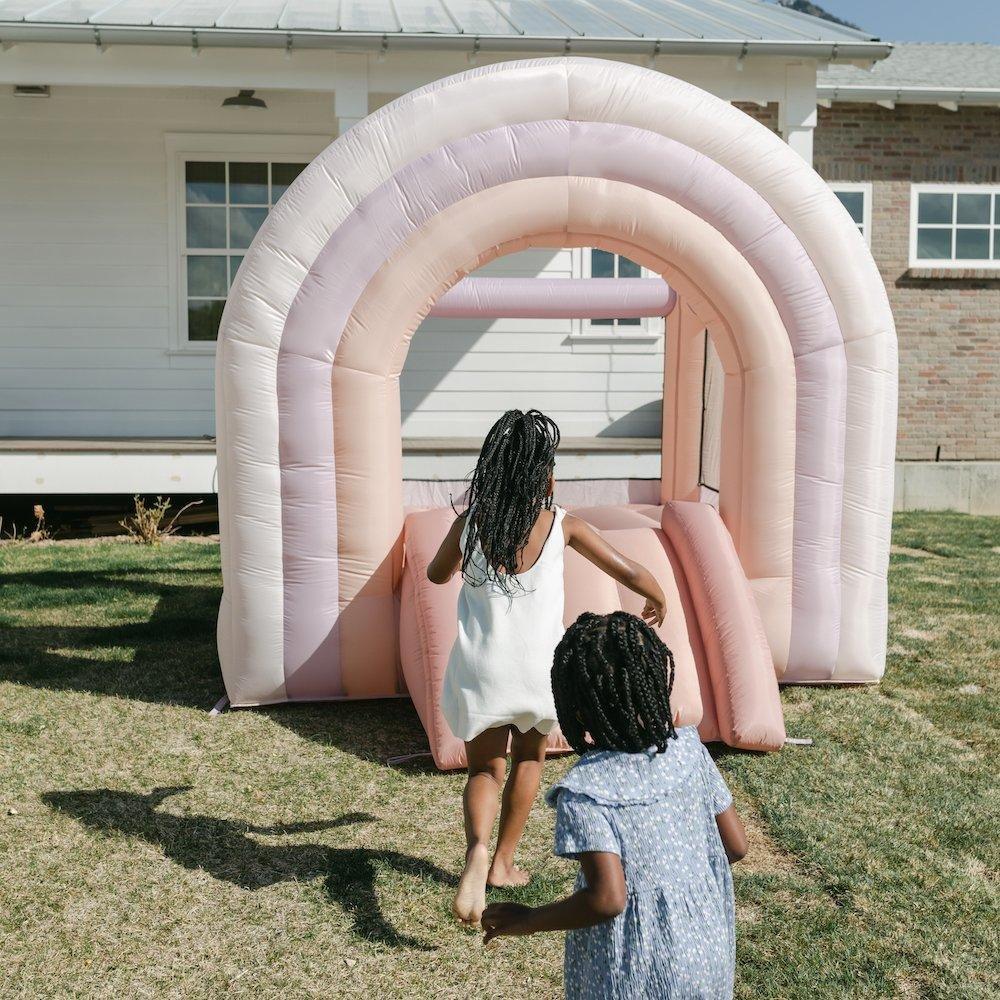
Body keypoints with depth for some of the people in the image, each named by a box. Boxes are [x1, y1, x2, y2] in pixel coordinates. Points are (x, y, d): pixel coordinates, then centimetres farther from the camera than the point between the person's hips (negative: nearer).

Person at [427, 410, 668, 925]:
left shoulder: (468, 524, -4)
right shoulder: (561, 525, -9)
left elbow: (437, 575, 15)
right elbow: (631, 573, -2)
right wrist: (657, 599, 19)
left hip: (479, 670, 1)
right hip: (538, 669, 0)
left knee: (485, 770, 17)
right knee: (529, 757, 26)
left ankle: (478, 848, -12)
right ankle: (504, 862, 33)